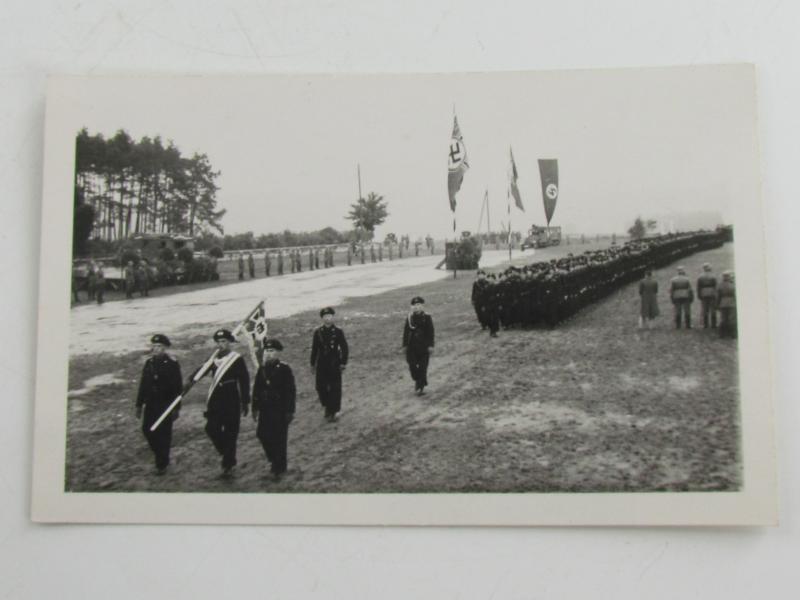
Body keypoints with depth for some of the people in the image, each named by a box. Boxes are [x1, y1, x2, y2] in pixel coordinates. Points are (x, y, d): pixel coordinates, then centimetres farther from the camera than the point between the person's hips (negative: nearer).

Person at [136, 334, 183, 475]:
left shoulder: (172, 364, -8)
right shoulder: (149, 362, 7)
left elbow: (178, 387, -8)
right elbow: (143, 384, 11)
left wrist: (176, 408, -11)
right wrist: (139, 405, 9)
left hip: (166, 405, -5)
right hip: (151, 404, 5)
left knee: (164, 434, 0)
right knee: (147, 430, 4)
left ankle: (162, 464, 13)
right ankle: (160, 455, 26)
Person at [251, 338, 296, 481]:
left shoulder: (284, 369, -10)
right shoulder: (262, 369, 5)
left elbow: (291, 391, -9)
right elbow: (256, 389, 11)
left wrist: (290, 411, -10)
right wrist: (255, 408, 10)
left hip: (280, 410, -5)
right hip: (265, 409, 5)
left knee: (279, 439, 1)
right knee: (263, 435, 6)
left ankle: (279, 469, 13)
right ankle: (274, 460, 29)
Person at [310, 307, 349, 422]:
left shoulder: (338, 332, -3)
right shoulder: (318, 332, 2)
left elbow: (344, 348, 1)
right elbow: (314, 348, 8)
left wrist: (343, 363, -4)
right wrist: (313, 363, 8)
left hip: (335, 364, -2)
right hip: (321, 364, 2)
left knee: (335, 388, 1)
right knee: (321, 387, 5)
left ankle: (332, 412, 12)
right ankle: (327, 406, 29)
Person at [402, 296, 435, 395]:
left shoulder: (427, 317, -3)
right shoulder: (409, 318, 4)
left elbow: (430, 332, -2)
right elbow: (405, 331, 8)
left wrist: (430, 345, -7)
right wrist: (405, 344, 5)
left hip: (423, 346, -2)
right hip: (411, 346, 2)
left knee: (423, 366, 1)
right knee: (412, 365, -1)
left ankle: (421, 386, 10)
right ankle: (417, 380, 26)